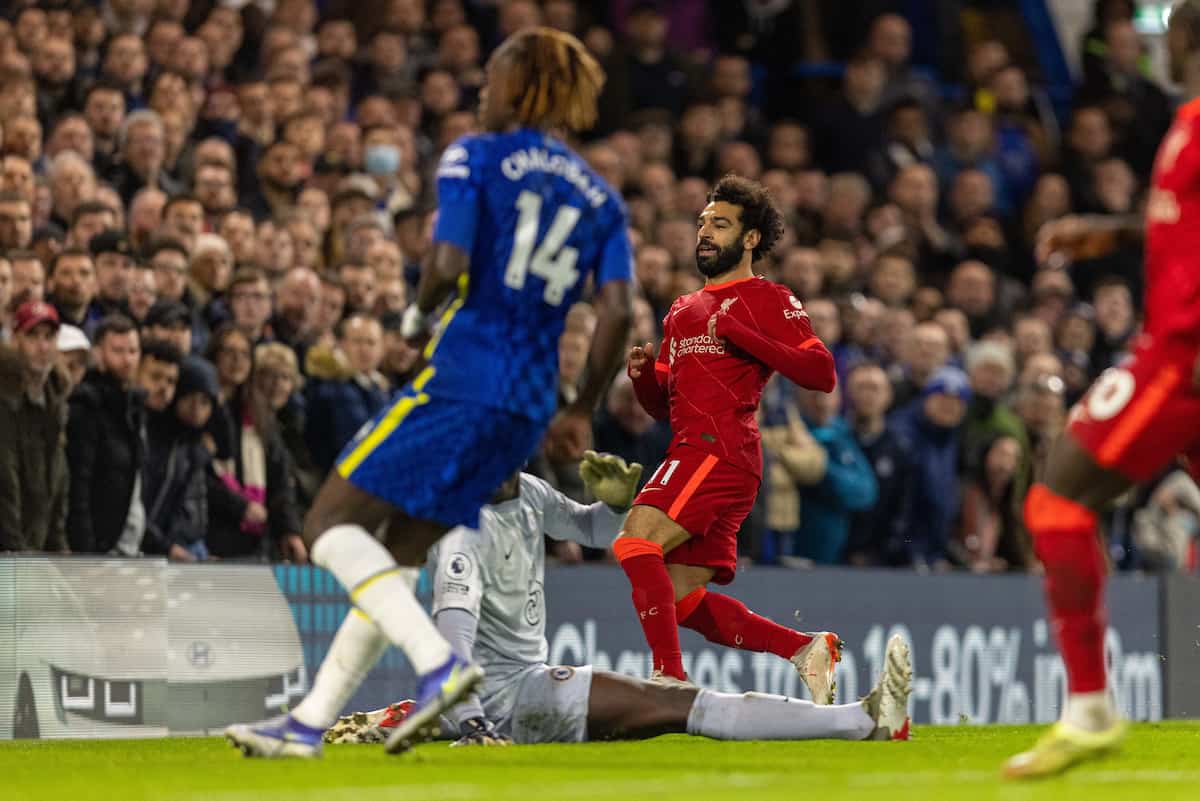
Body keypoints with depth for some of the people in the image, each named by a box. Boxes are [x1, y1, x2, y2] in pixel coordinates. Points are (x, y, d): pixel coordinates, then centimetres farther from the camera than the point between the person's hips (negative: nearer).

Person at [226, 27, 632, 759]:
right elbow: (619, 311, 3)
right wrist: (583, 412, 11)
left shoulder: (474, 159, 0)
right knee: (397, 558, 13)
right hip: (528, 405, 7)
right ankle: (308, 725, 12)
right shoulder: (600, 198, 14)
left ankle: (439, 663, -23)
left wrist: (419, 315, 6)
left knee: (332, 524, -2)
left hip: (461, 377, -7)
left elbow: (449, 264, -15)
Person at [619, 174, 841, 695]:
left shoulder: (766, 300, 3)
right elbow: (661, 407, 29)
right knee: (683, 600, 3)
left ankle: (670, 680, -28)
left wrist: (738, 334, -14)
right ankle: (806, 649, 11)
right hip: (694, 450, 9)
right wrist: (643, 372, 6)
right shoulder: (683, 311, 27)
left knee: (635, 540, -24)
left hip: (722, 450, -9)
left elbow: (821, 373, -10)